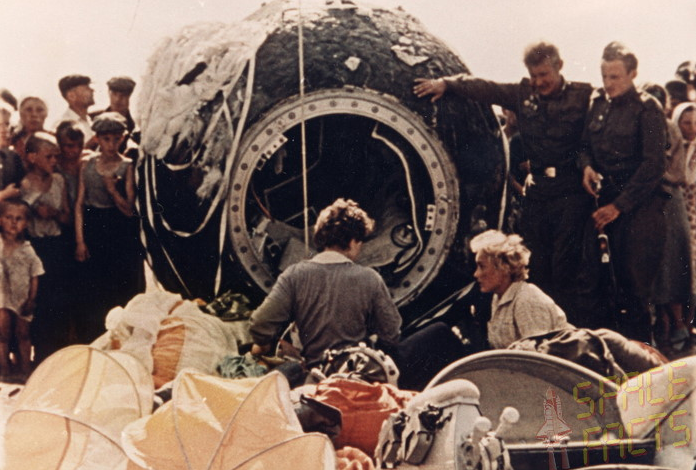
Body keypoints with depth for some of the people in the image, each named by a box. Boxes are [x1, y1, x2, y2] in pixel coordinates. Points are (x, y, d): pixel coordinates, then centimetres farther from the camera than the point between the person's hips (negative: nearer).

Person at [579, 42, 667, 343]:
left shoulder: (647, 108, -6)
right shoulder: (597, 103, 10)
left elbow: (653, 166, -10)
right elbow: (586, 143, 22)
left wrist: (619, 205, -13)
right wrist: (586, 165, -2)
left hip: (641, 204, -5)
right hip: (608, 199, 5)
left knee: (638, 277, -7)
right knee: (617, 276, 5)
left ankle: (641, 349, 0)